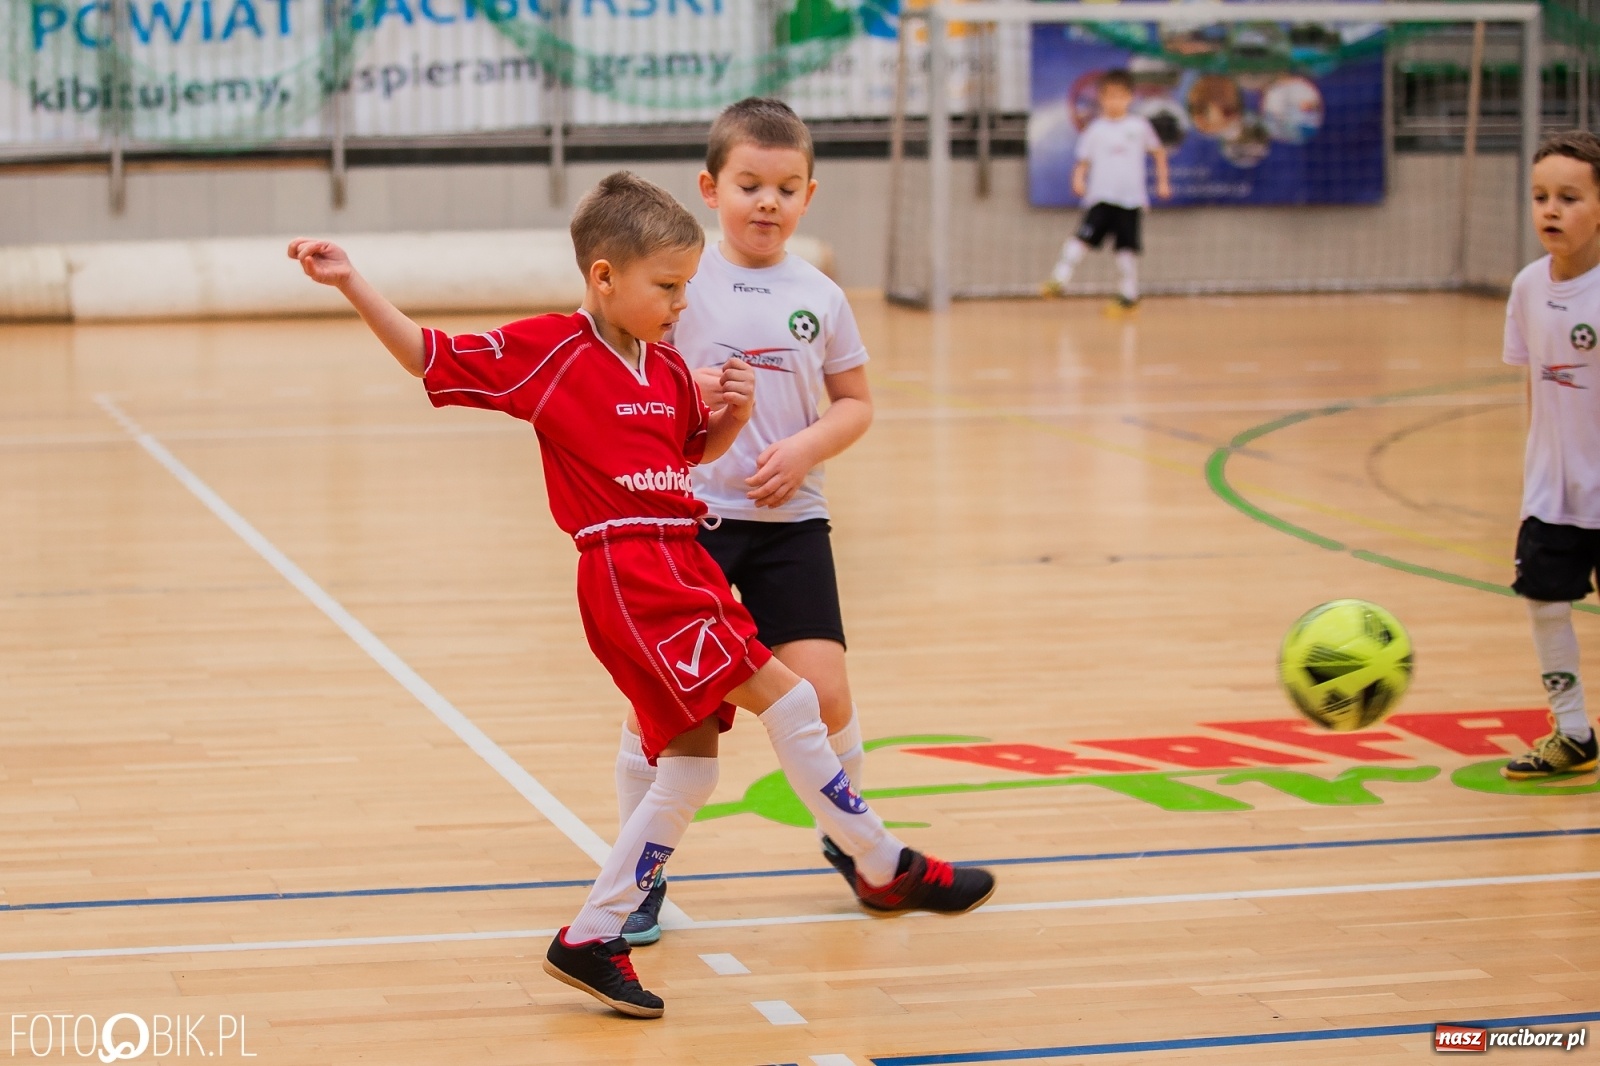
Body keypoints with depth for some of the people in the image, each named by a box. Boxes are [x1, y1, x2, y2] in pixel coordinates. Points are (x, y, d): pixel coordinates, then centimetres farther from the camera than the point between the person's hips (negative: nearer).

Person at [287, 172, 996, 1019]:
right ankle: (887, 869, 3)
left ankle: (592, 939, 18)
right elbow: (428, 356, -6)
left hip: (682, 566, 9)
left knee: (689, 767, 11)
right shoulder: (549, 350, -7)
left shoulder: (667, 366, 14)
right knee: (786, 700, -10)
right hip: (631, 571, -9)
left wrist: (733, 414, 8)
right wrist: (350, 282, -17)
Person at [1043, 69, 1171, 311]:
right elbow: (1083, 161, 5)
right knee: (1083, 237, -18)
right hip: (1101, 197, -1)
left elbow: (1158, 152, 18)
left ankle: (1128, 296, 9)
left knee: (1128, 249, 0)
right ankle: (1059, 280, -19)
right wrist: (1078, 179, -14)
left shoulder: (1140, 127, 5)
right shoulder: (1096, 130, 4)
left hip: (1131, 200, 1)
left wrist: (1162, 181, 15)